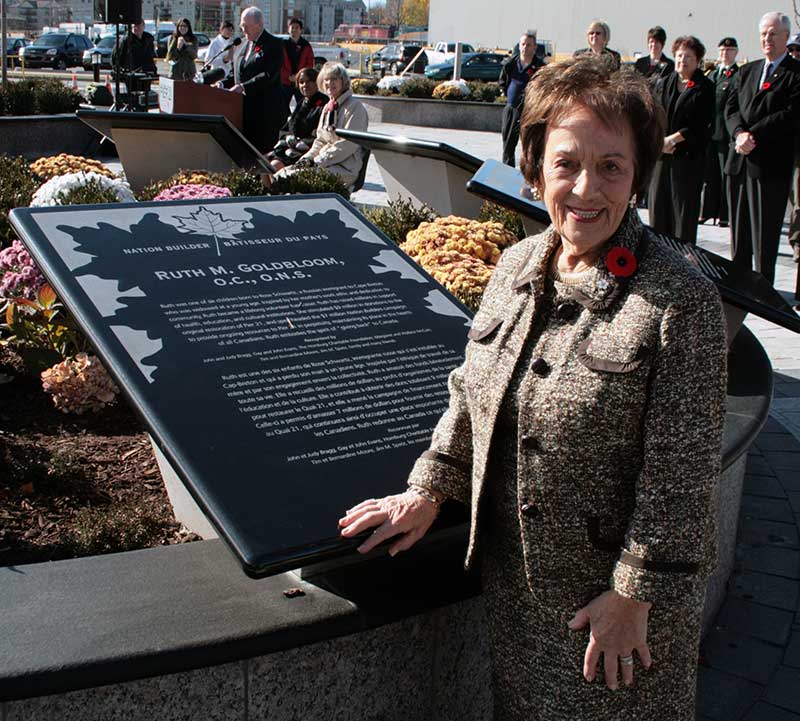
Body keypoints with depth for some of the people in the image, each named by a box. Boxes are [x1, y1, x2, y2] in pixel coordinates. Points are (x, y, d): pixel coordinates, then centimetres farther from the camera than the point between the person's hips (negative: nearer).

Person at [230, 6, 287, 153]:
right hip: (244, 108, 8)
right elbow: (237, 72, 23)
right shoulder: (243, 45, 19)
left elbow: (269, 76, -18)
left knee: (265, 151, -6)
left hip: (265, 112, -7)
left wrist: (243, 87, -23)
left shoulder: (274, 45, -7)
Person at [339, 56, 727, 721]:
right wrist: (429, 490, 8)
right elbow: (472, 391, 11)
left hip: (616, 591, -5)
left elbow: (681, 472, -18)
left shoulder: (681, 300, -20)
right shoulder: (517, 266, -1)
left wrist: (634, 594, -16)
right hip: (511, 574, 6)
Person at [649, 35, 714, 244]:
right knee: (658, 203, 3)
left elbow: (700, 125, -7)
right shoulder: (663, 85, 14)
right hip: (660, 154, 4)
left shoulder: (706, 88, 0)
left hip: (689, 156, -4)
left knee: (685, 207, -1)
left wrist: (672, 139, -12)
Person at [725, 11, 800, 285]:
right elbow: (731, 107, 8)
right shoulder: (747, 70, 17)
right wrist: (740, 133, -11)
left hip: (772, 163, -6)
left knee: (765, 233, -2)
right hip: (739, 160, 6)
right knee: (739, 229, 11)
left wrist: (753, 135, -16)